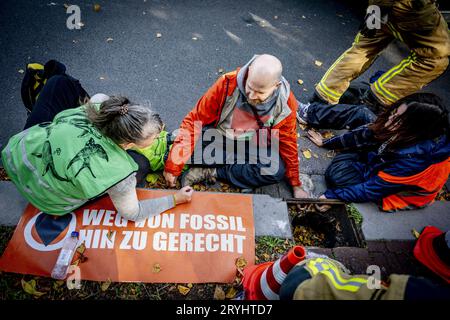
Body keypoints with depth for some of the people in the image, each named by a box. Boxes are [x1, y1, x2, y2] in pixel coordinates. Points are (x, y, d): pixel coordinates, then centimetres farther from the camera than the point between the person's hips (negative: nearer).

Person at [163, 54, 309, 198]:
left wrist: (296, 185, 4)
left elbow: (288, 143, -4)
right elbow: (195, 121, -21)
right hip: (219, 137, -1)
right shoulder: (228, 83, -25)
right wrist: (173, 166, -25)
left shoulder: (285, 104, -19)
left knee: (276, 171, -26)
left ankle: (212, 171, -16)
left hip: (253, 146, 1)